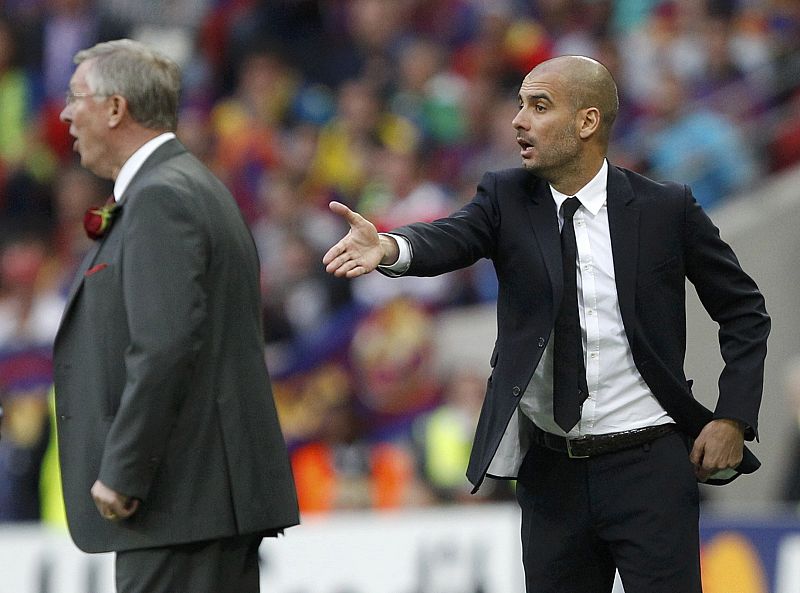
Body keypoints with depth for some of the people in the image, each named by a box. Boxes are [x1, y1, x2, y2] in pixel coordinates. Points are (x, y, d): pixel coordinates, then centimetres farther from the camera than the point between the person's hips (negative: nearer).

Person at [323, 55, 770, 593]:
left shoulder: (666, 209, -4)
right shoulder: (507, 198, 1)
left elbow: (745, 311, 5)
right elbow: (452, 238, -20)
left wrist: (734, 417, -5)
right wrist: (389, 248, -42)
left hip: (649, 466, -3)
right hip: (550, 470, 3)